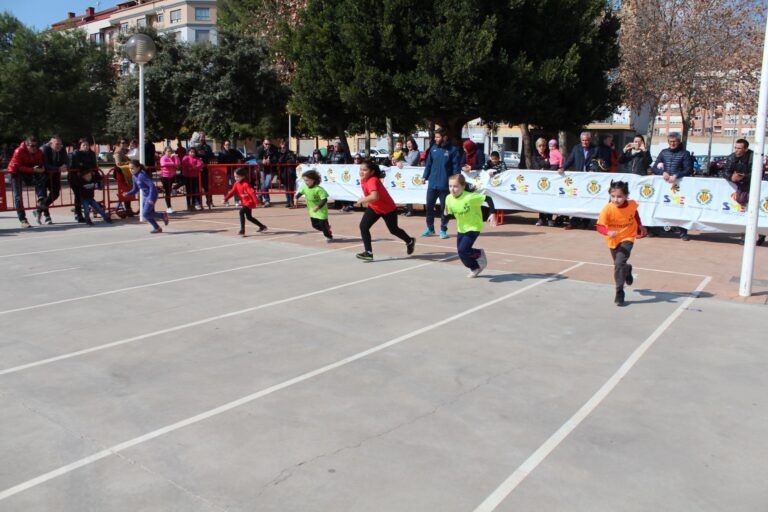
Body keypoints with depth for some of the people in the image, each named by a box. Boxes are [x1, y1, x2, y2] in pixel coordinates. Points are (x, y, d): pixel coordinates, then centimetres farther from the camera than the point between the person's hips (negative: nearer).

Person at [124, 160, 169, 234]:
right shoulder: (134, 177, 8)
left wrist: (151, 198, -30)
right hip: (146, 196, 9)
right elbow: (135, 189, 18)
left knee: (145, 214, -15)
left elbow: (152, 186, -25)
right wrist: (128, 194, 2)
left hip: (151, 195, -9)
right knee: (146, 214, 12)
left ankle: (163, 215, 2)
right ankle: (157, 228, 25)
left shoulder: (142, 175, -20)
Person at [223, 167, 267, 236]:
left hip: (249, 202, -10)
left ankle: (242, 230, -23)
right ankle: (262, 227, 34)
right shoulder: (236, 184, 2)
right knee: (249, 217, 18)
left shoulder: (245, 184, -22)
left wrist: (256, 201, -38)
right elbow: (232, 192, 9)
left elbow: (252, 192, -30)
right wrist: (225, 199, 1)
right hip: (244, 202, 10)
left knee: (241, 212, -26)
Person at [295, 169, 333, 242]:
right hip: (312, 210, 7)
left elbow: (324, 199, -28)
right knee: (314, 225, 12)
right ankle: (327, 229, 36)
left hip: (321, 210, -7)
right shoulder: (305, 187, -6)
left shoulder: (318, 189, -27)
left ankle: (329, 236, 20)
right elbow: (300, 192, 13)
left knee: (323, 224, -3)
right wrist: (296, 197, -7)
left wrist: (318, 207, -39)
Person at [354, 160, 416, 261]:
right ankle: (368, 253, -7)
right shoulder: (363, 179, -9)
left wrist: (362, 200, -45)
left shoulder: (372, 181, -36)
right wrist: (365, 201, 11)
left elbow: (375, 197, -54)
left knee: (393, 230, 15)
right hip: (374, 208, 7)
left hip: (388, 209, -7)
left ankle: (410, 241, 46)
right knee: (363, 226, -12)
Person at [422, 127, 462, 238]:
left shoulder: (453, 150, -7)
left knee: (444, 208, 7)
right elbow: (428, 164, 11)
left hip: (445, 185, -4)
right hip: (432, 184, 4)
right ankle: (430, 228, 25)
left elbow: (456, 168, -7)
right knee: (429, 206, 9)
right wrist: (425, 176, 3)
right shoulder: (433, 148, 5)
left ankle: (443, 230, 20)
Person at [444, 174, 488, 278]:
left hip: (474, 227, -6)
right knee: (461, 252, 10)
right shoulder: (449, 199, -11)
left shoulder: (470, 197, -30)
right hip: (461, 229, 6)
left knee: (463, 250, -19)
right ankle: (475, 268, 37)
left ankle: (479, 254, 14)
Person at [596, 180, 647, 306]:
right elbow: (600, 226, -29)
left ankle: (619, 293, -12)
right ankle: (627, 270, 57)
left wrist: (640, 226, 12)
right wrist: (608, 232, -48)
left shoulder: (632, 204, -17)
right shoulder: (607, 209, -26)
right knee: (618, 265, 20)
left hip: (627, 238, -1)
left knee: (619, 263, -21)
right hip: (613, 240, 2)